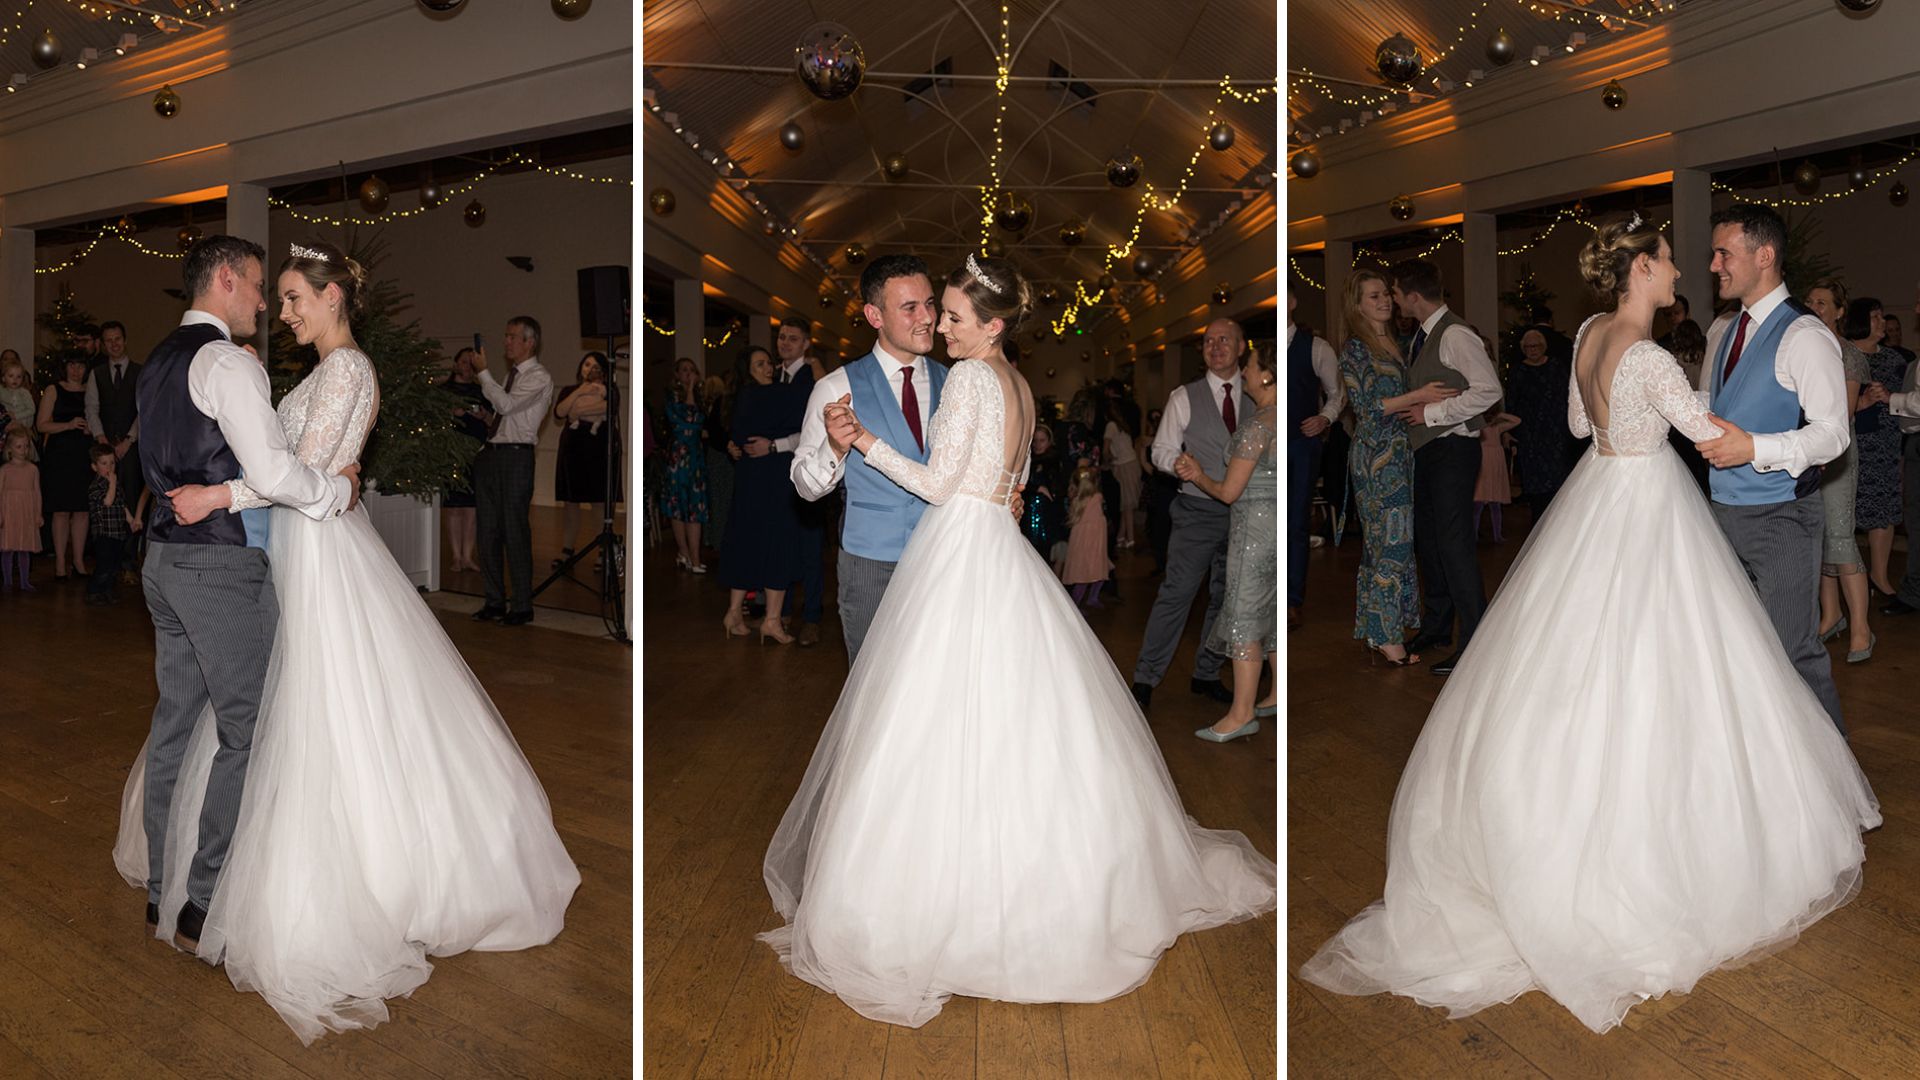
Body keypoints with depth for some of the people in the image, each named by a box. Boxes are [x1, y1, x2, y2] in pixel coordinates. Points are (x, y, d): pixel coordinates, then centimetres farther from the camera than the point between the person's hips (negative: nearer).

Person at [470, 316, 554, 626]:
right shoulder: (511, 374, 19)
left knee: (515, 533, -6)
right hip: (491, 453, 8)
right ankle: (495, 602, 18)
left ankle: (522, 606, 2)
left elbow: (506, 404, -18)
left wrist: (483, 373, -13)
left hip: (516, 455, -8)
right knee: (487, 531, 9)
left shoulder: (539, 378, -6)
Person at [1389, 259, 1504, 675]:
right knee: (1428, 539, 16)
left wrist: (1430, 413, -20)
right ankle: (1436, 626, 29)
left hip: (1453, 449, -9)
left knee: (1454, 543, -9)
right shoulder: (1421, 336, 11)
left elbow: (1489, 390, -22)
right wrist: (1409, 407, 6)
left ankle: (1475, 640, -2)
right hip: (1426, 449, 9)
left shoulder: (1456, 335, -16)